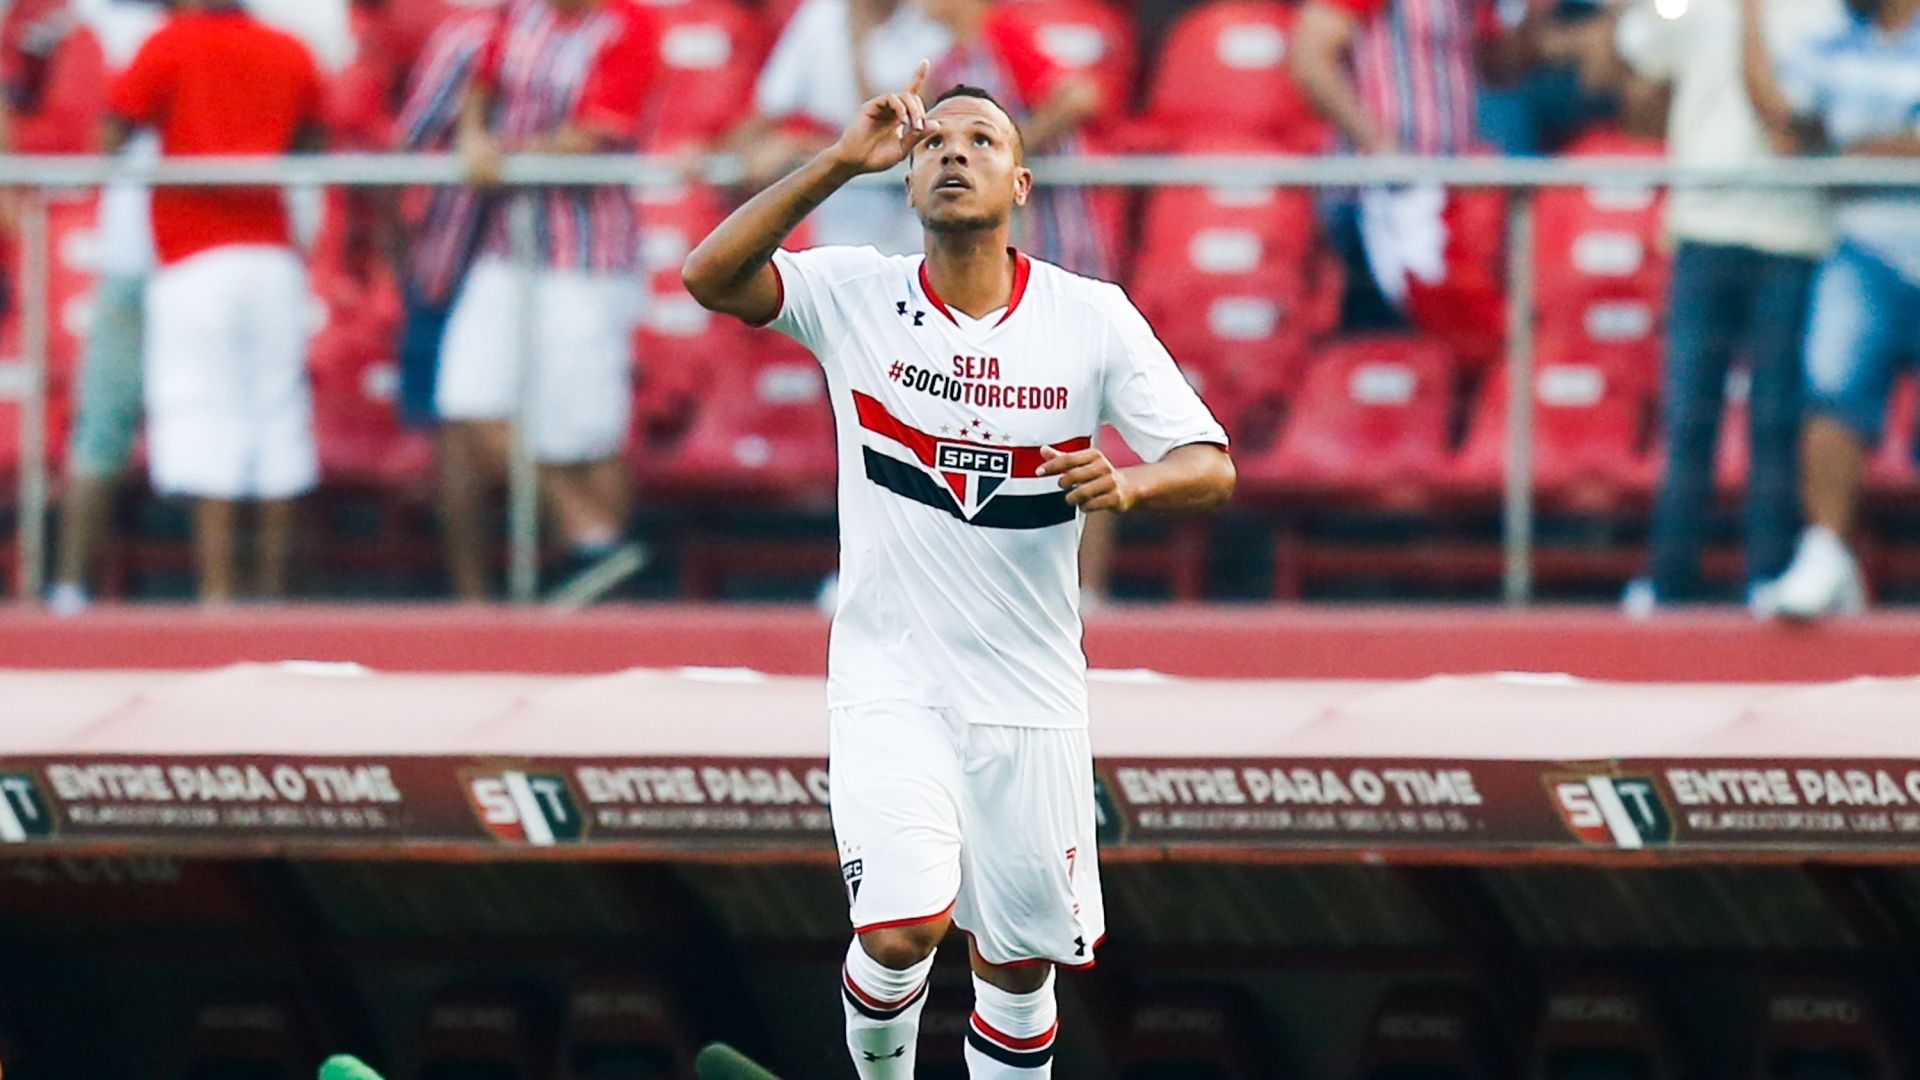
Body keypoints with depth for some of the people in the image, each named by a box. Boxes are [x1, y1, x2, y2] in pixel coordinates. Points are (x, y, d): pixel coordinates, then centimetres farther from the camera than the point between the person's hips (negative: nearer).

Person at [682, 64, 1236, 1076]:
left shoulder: (1093, 318, -3)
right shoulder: (857, 295, -5)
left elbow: (1211, 467, -4)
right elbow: (709, 275, -20)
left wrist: (1126, 484, -26)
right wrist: (840, 161, -28)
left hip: (1030, 694, 2)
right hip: (891, 680, -2)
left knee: (1019, 963, 7)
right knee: (905, 927, -19)